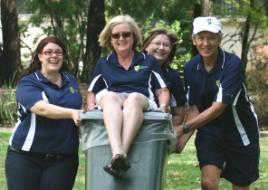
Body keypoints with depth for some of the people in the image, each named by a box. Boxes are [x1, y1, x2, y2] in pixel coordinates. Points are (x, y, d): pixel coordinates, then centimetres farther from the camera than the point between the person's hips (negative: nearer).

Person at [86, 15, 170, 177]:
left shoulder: (148, 61, 24)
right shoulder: (103, 64, 26)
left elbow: (162, 90, 19)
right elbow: (92, 93, 26)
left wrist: (163, 107, -2)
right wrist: (91, 106, 4)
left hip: (142, 102, 0)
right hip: (110, 104, 1)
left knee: (133, 98, -39)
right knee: (110, 96, -38)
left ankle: (120, 155, -59)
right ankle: (118, 154, -63)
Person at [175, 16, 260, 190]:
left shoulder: (233, 65, -22)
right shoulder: (191, 68, -6)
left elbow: (219, 107, -28)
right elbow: (194, 107, -3)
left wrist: (185, 128, -31)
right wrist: (184, 137, -19)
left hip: (240, 132, -3)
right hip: (210, 132, 3)